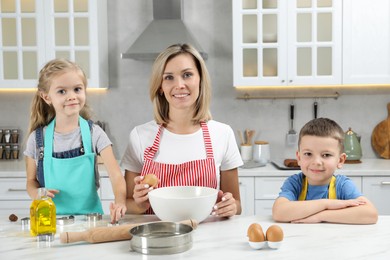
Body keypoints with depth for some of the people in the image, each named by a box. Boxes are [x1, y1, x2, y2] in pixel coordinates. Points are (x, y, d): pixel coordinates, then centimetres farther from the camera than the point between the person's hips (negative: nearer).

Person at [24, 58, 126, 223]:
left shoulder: (94, 133, -1)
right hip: (52, 218, 3)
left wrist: (120, 201, -30)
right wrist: (37, 194, -11)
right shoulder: (37, 138, 3)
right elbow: (31, 181, 12)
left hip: (90, 215, -2)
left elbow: (115, 174, -10)